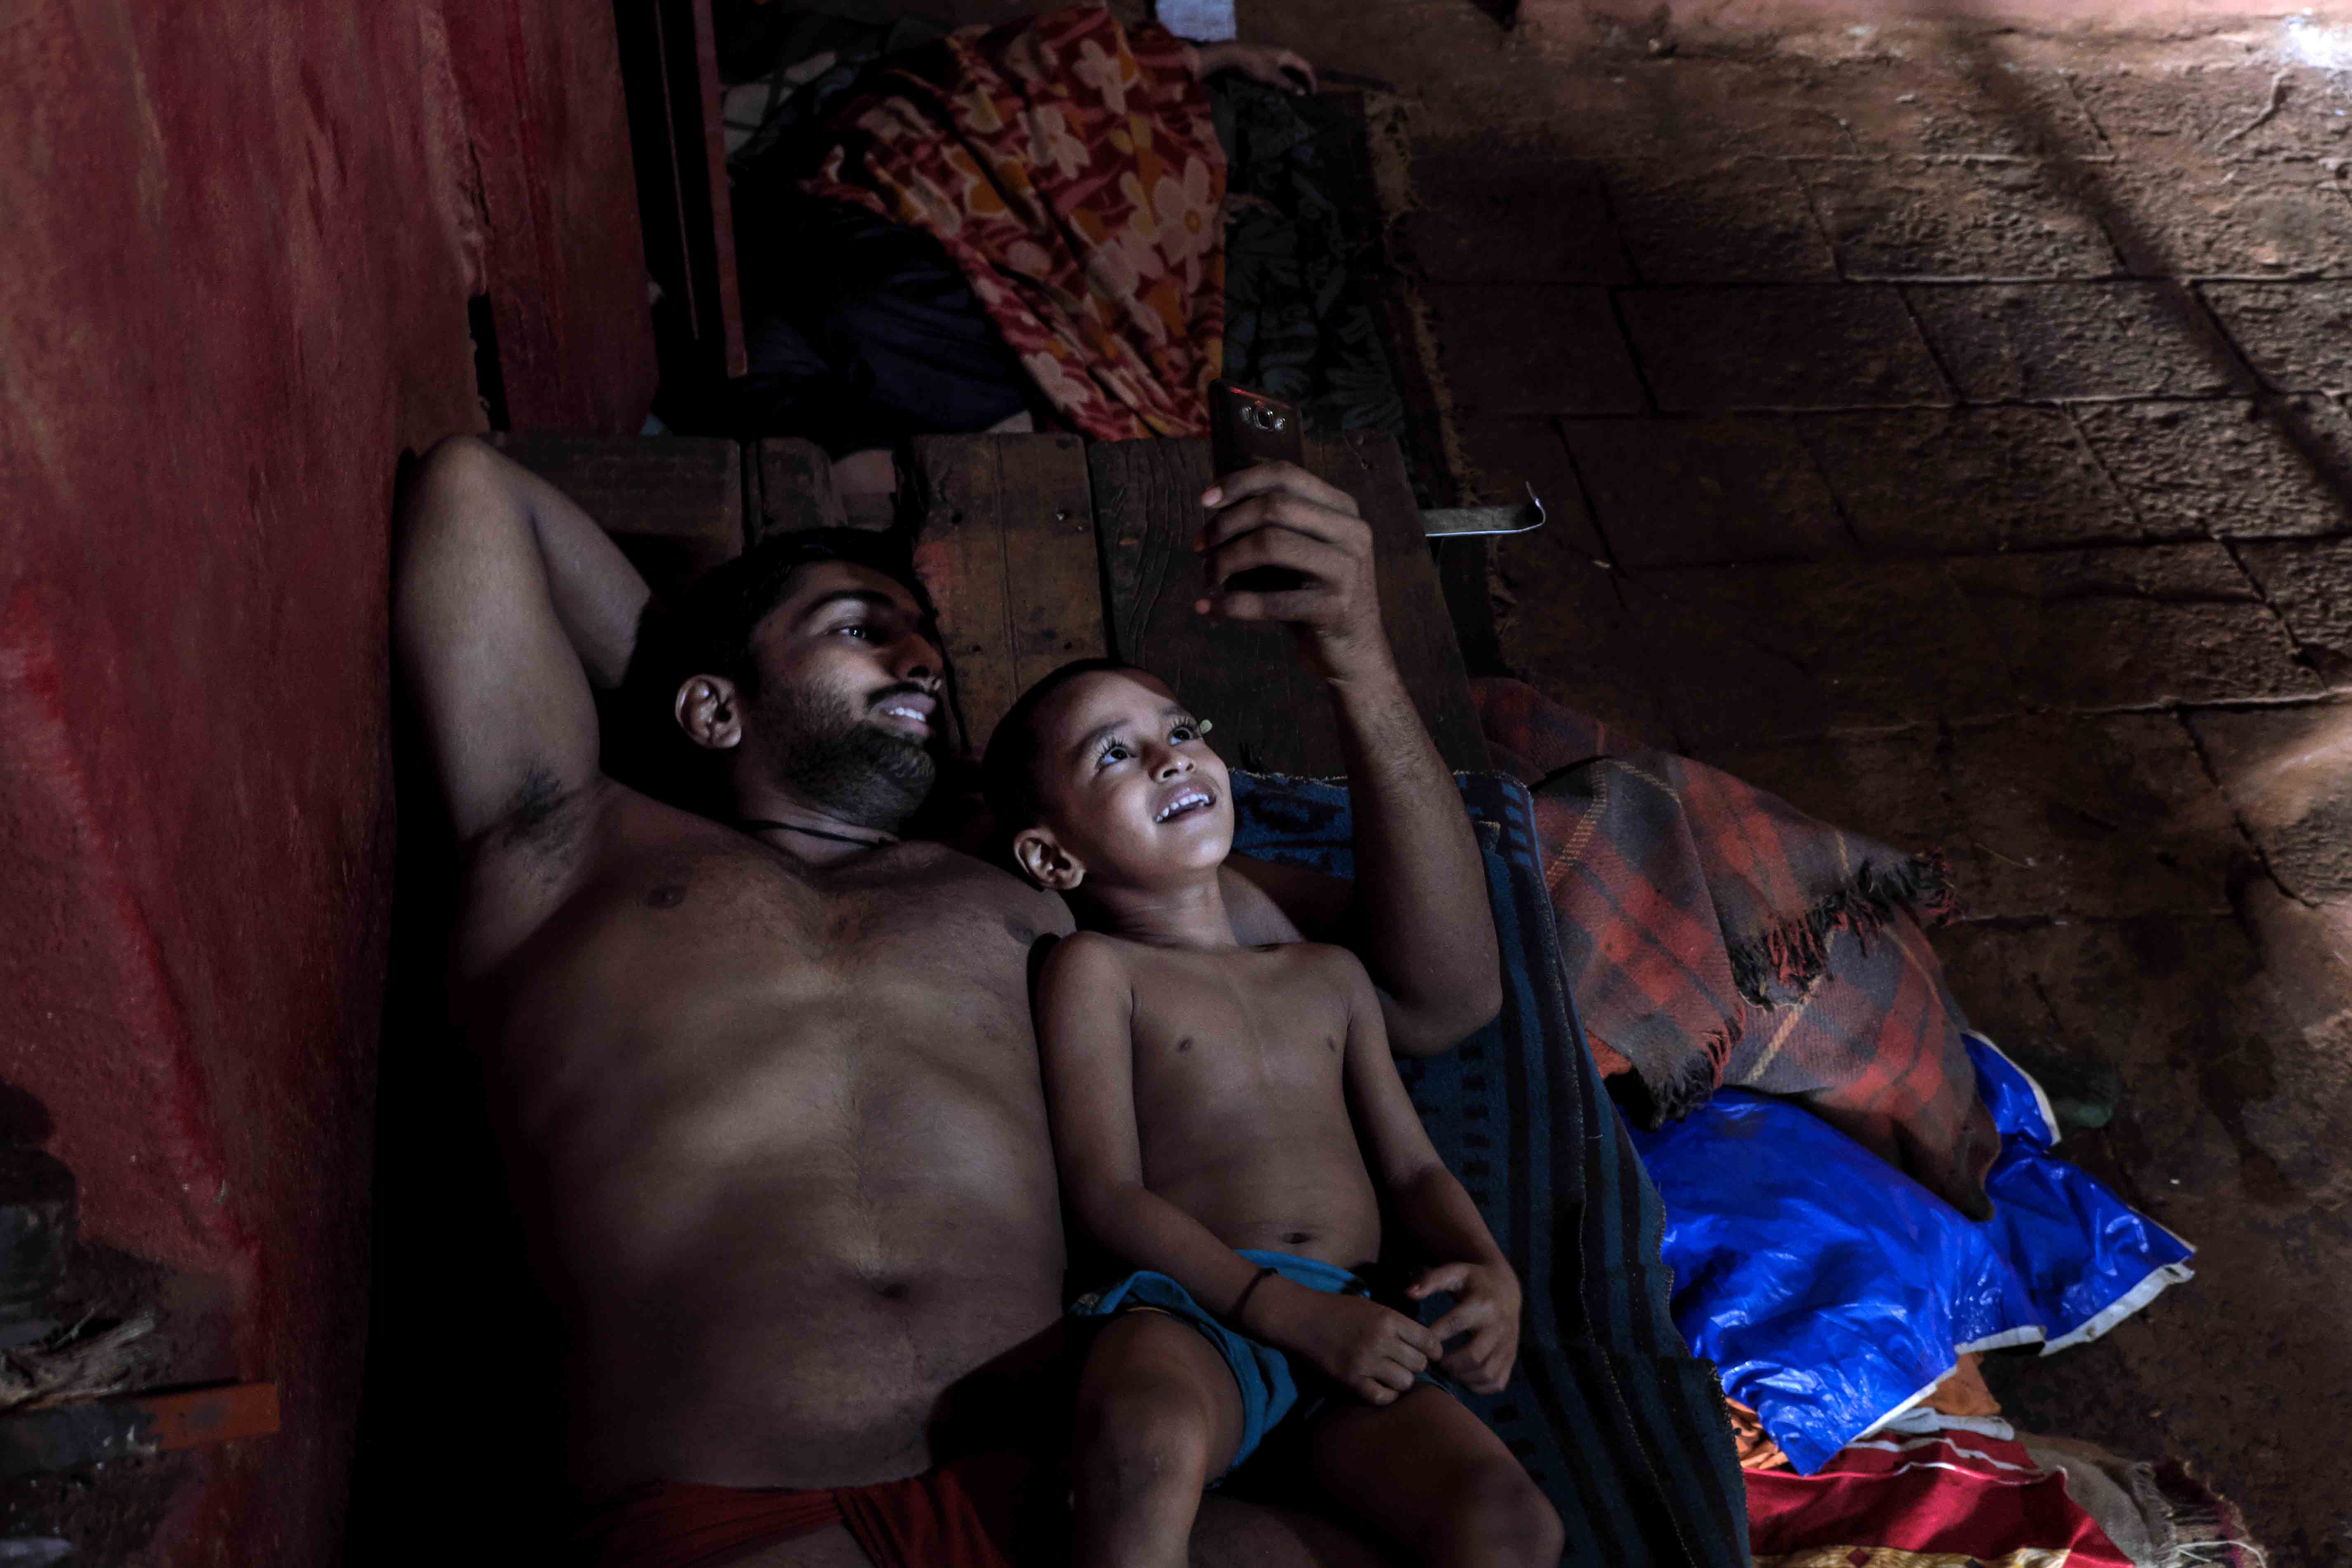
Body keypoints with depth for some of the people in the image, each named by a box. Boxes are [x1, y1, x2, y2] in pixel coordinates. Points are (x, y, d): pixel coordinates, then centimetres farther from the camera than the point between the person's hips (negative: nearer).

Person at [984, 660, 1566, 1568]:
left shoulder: (1330, 975, 25)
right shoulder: (1095, 970, 9)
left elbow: (1410, 1166, 23)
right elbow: (1109, 1195, -1)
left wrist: (1492, 1272, 0)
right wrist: (1293, 1314, -13)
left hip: (1351, 1323, 4)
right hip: (1192, 1308, -4)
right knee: (1152, 1437, -40)